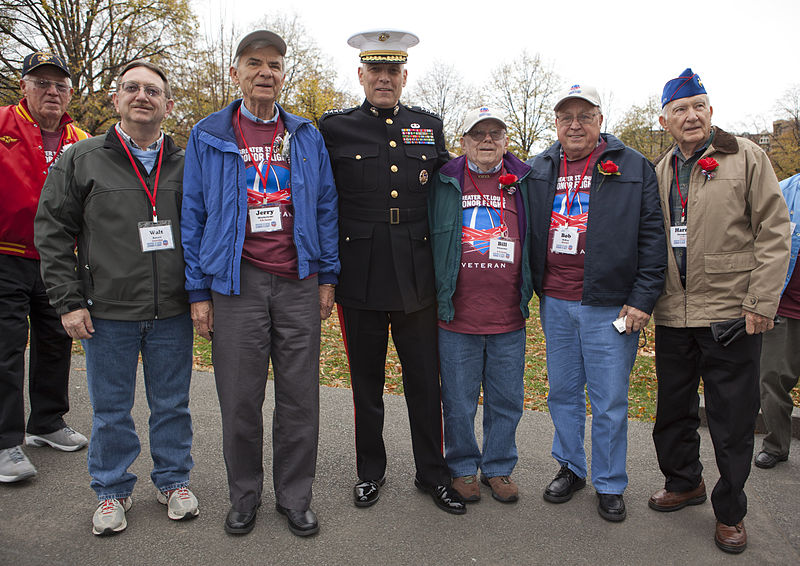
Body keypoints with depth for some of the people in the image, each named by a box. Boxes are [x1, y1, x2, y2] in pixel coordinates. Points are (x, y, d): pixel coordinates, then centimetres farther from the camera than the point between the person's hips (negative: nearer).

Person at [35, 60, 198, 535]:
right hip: (107, 313, 0)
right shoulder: (80, 160, 2)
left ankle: (173, 481, 31)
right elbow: (52, 233, 2)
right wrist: (69, 301, -4)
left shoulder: (187, 164, 5)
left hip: (173, 313, 1)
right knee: (111, 410, 12)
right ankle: (113, 490, 30)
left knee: (172, 404, 12)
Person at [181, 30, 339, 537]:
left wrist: (327, 277, 5)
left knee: (300, 397, 6)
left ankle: (295, 496, 24)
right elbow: (194, 215, 5)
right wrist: (198, 290, 0)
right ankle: (244, 495, 27)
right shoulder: (208, 136, 7)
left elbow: (325, 209, 11)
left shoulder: (307, 137, 10)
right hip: (237, 282, -1)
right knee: (240, 400, 5)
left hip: (298, 284, 1)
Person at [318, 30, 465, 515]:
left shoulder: (430, 126, 10)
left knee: (425, 381, 9)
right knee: (367, 382, 12)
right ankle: (371, 472, 30)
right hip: (361, 277, -1)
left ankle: (433, 473, 26)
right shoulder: (335, 129, 3)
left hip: (417, 279, 2)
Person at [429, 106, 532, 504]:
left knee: (506, 399, 12)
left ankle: (498, 467, 31)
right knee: (458, 402, 9)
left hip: (509, 320, 2)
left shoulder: (524, 183, 7)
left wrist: (527, 293, 9)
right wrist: (436, 294, 4)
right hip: (457, 316, -1)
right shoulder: (445, 183, 3)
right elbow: (425, 237, 9)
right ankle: (462, 468, 29)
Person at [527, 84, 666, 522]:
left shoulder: (633, 168, 0)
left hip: (608, 305, -3)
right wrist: (528, 289, 6)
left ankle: (610, 485, 23)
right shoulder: (539, 170, 10)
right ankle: (570, 468, 33)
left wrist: (643, 299, -9)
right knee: (563, 392, 15)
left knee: (609, 400, 5)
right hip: (554, 303, 4)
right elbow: (526, 232, 15)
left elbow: (652, 236, -3)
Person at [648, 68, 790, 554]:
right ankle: (684, 482, 38)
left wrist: (762, 303, -11)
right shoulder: (658, 173, 11)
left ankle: (730, 511, 24)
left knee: (733, 419, 6)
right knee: (673, 408, 16)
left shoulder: (746, 157, -2)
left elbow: (774, 231, -6)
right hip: (672, 314, 5)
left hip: (731, 313, -4)